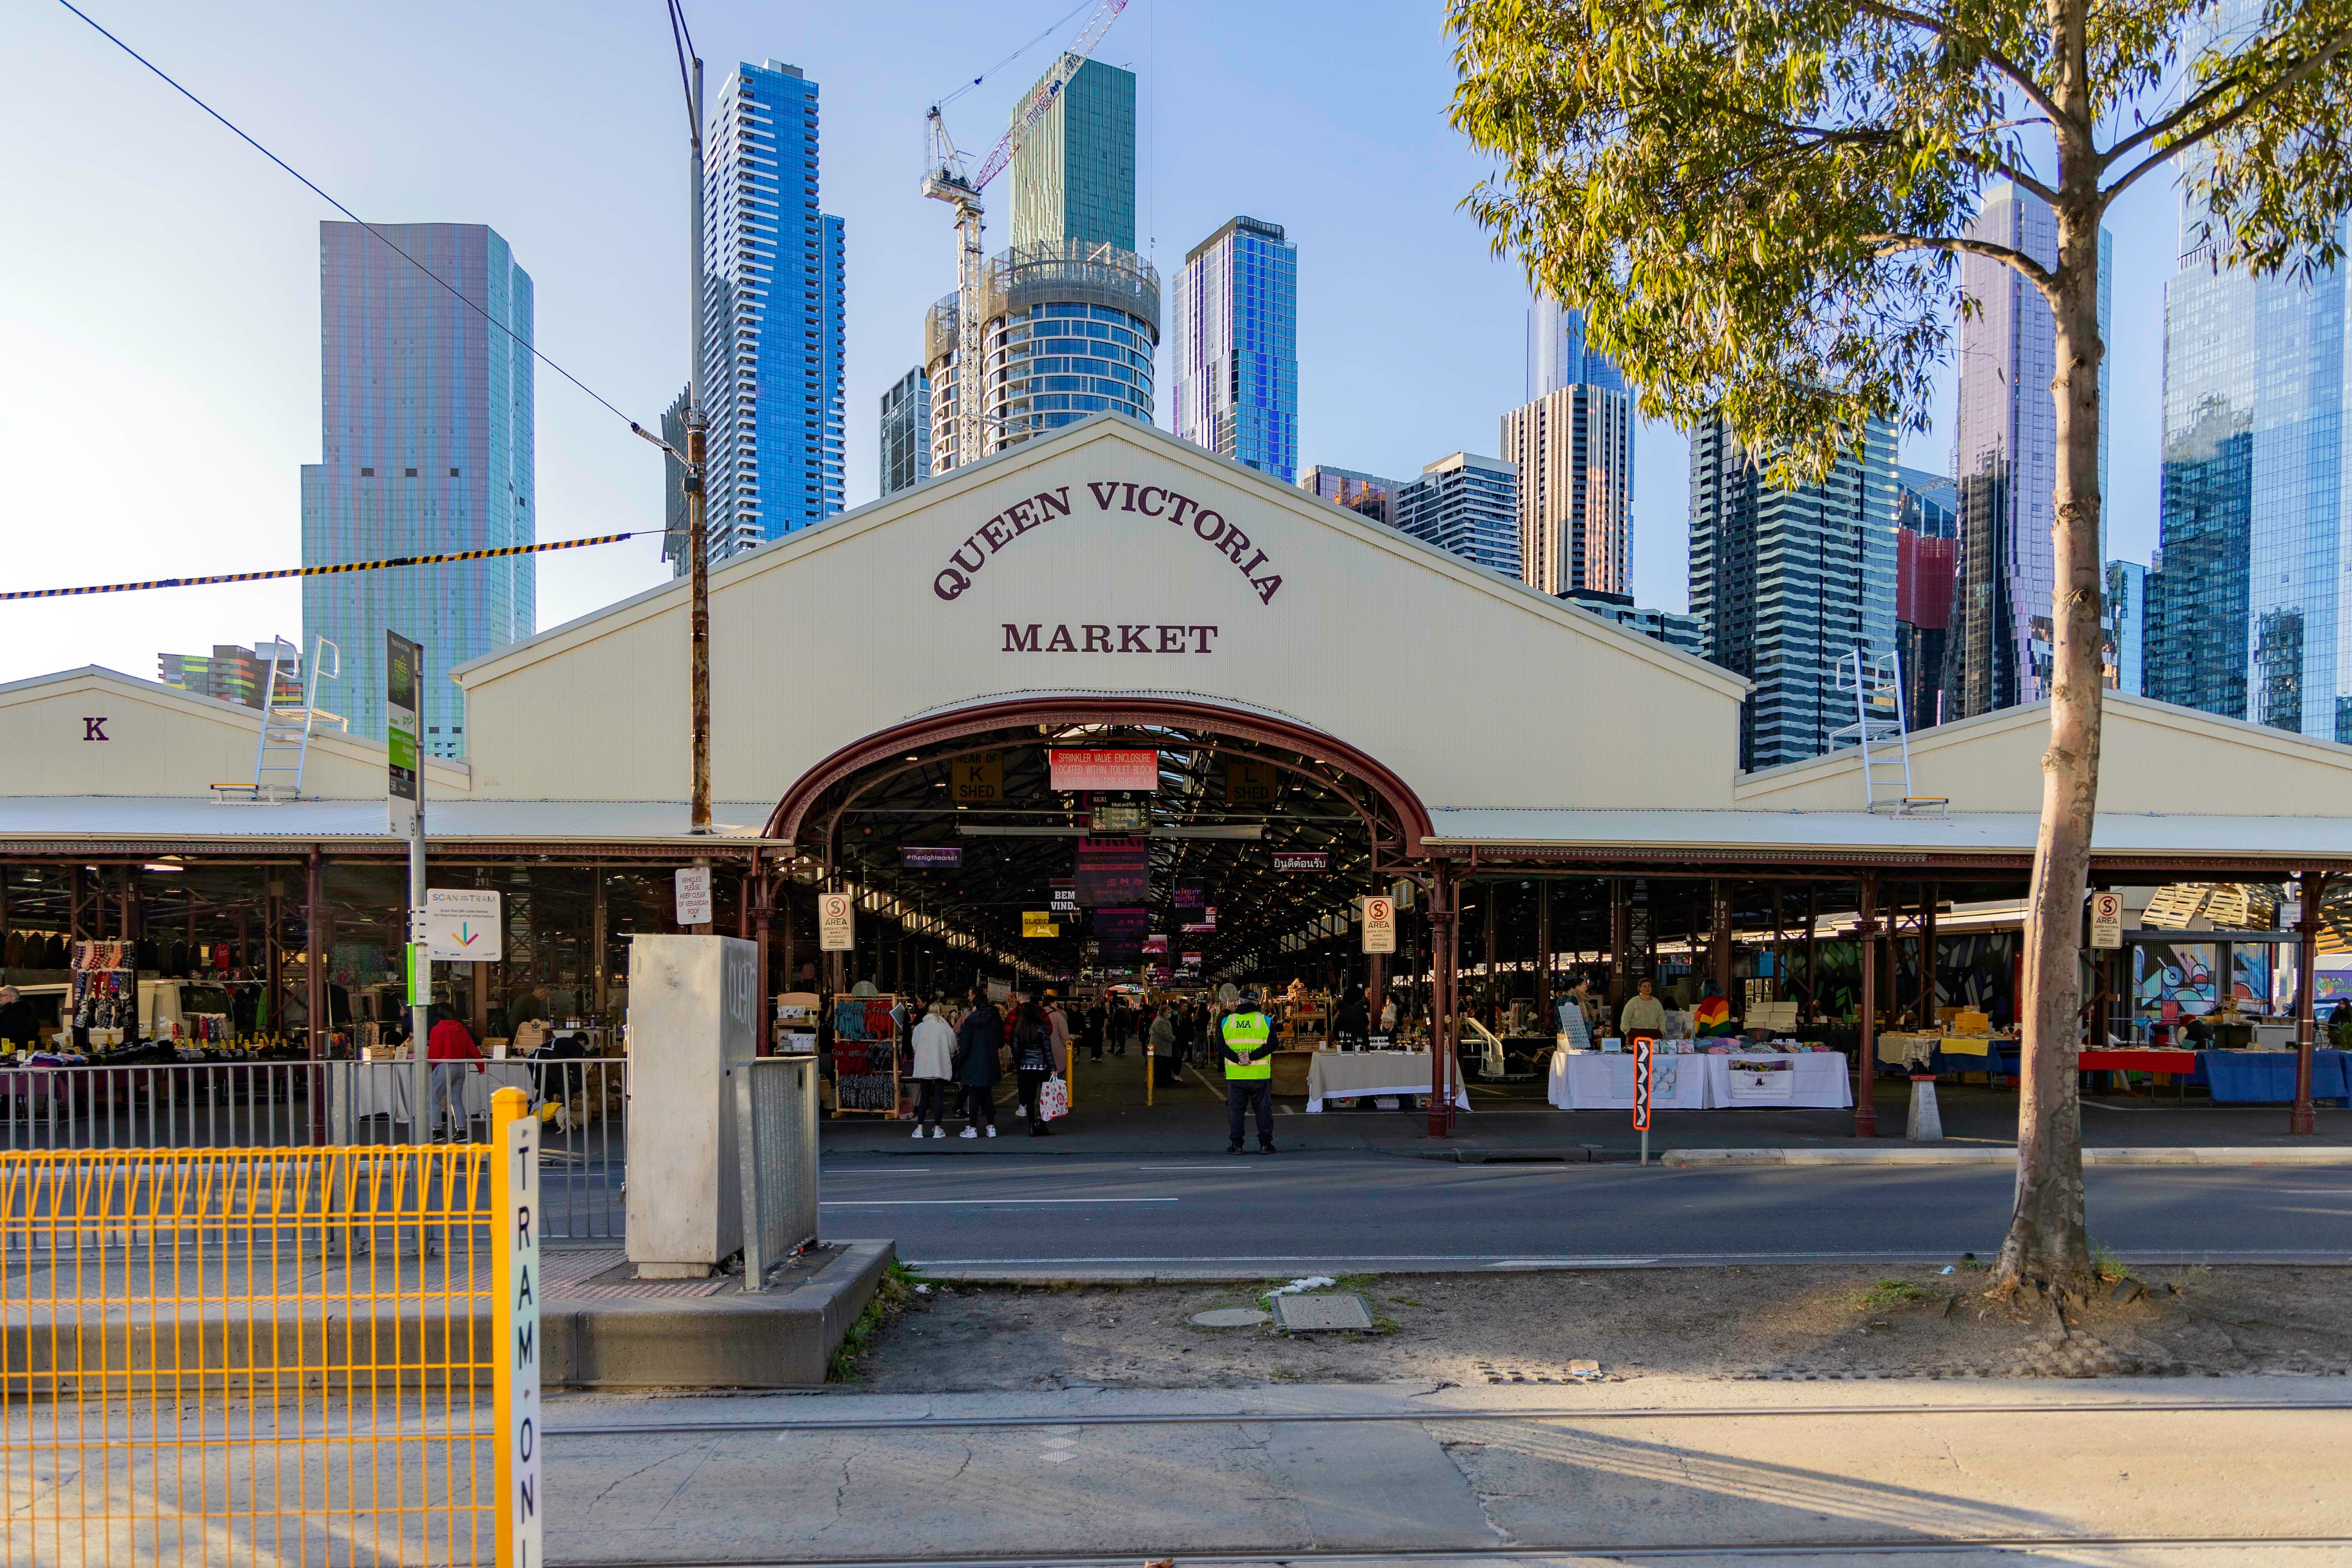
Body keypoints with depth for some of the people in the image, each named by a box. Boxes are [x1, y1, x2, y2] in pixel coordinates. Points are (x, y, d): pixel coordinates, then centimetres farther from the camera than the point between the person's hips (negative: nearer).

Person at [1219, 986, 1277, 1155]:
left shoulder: (1225, 1022, 3)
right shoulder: (1266, 1021, 0)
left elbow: (1220, 1047, -4)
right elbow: (1271, 1046, -9)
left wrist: (1236, 1058, -12)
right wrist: (1252, 1057, -14)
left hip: (1235, 1076, 1)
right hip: (1260, 1076, -1)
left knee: (1235, 1109, 8)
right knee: (1263, 1109, 8)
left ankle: (1236, 1144, 7)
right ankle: (1265, 1144, 10)